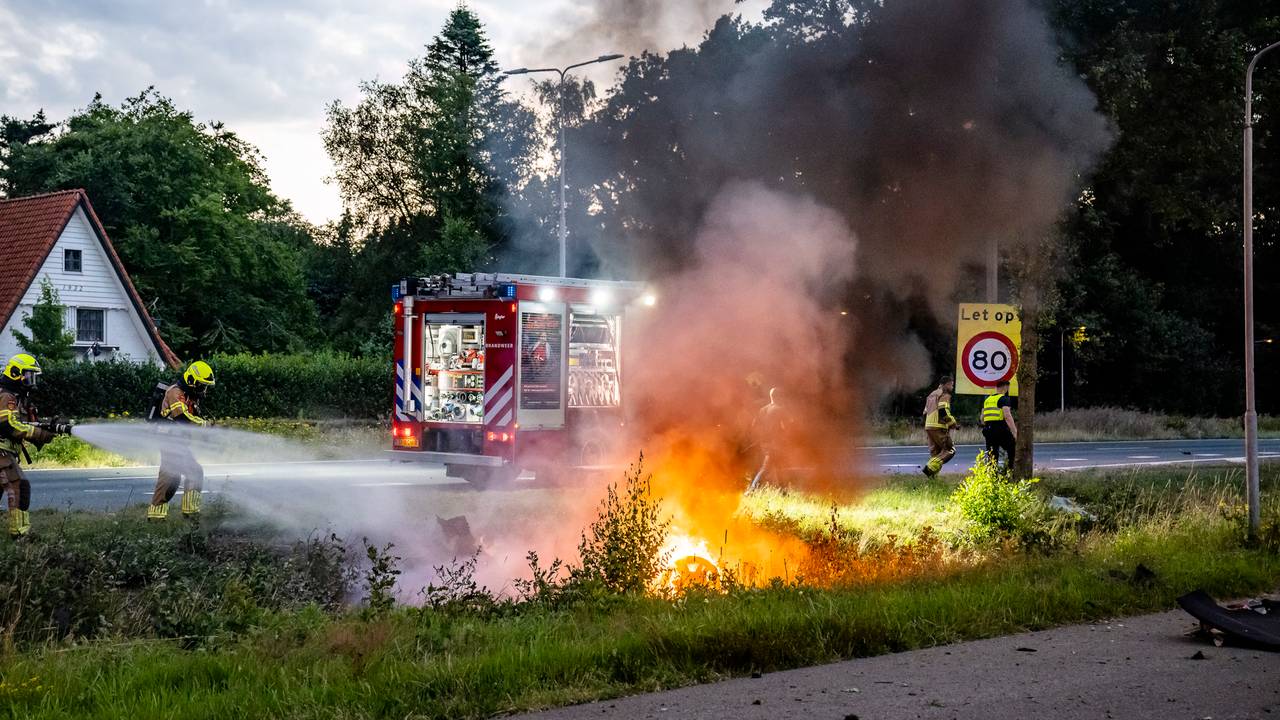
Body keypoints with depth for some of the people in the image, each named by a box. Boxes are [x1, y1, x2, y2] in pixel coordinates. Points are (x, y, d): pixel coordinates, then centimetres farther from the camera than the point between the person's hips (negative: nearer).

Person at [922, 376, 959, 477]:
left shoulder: (932, 395, 24)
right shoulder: (944, 395, -5)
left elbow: (925, 413, 25)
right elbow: (943, 412, -19)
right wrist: (953, 422, -6)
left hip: (928, 426, 9)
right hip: (939, 427, -9)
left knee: (934, 452, 13)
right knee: (950, 450, -4)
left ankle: (933, 474, 4)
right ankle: (931, 468, -18)